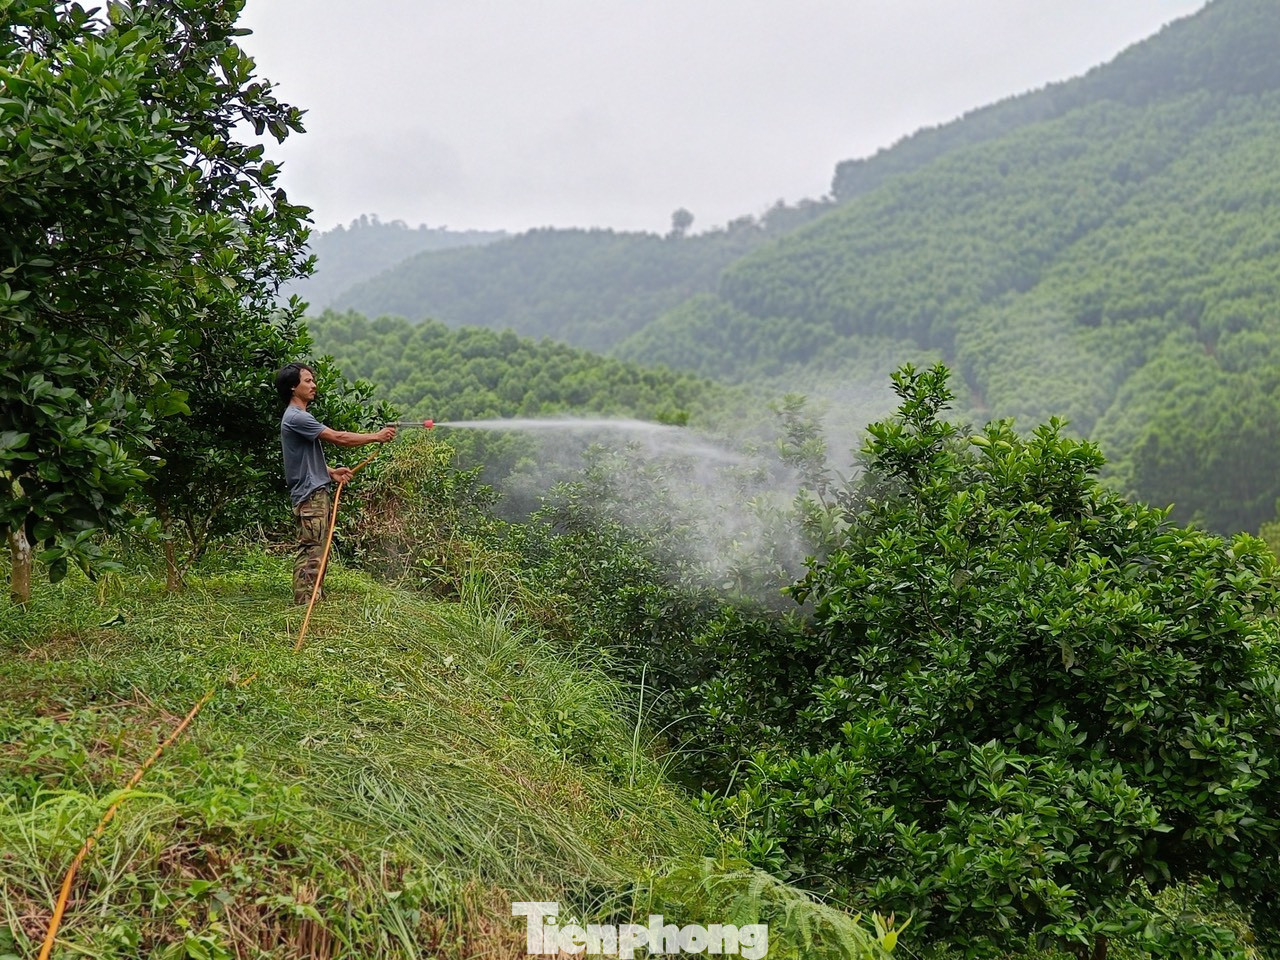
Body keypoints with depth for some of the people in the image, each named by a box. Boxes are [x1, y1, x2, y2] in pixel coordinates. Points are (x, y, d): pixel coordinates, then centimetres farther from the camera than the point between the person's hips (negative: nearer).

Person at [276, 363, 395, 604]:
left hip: (316, 494, 11)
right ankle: (305, 604, -11)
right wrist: (376, 437, -10)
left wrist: (331, 472, 5)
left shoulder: (299, 417, 20)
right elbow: (337, 438, -17)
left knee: (315, 551, 12)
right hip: (310, 496, -11)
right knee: (310, 551, -11)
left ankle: (313, 600, 17)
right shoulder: (295, 418, -15)